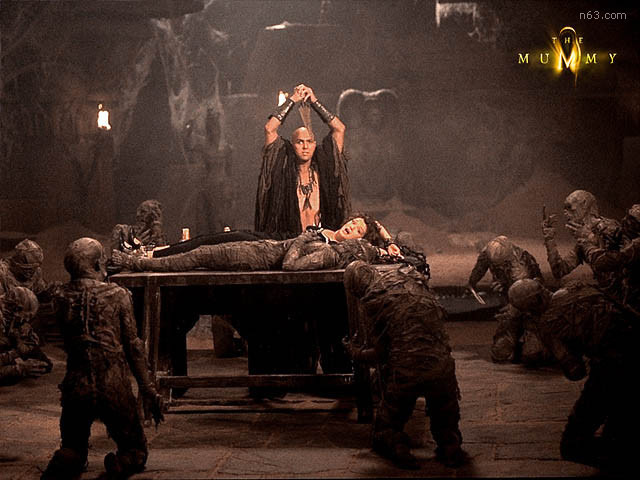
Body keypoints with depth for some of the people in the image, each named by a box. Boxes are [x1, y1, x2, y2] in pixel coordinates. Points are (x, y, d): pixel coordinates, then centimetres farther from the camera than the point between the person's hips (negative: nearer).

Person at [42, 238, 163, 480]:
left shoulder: (62, 298, 2)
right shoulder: (117, 295, -4)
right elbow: (133, 345, -2)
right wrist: (148, 390, 3)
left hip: (76, 388, 2)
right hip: (114, 388, -2)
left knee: (72, 449, 22)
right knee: (135, 449, 17)